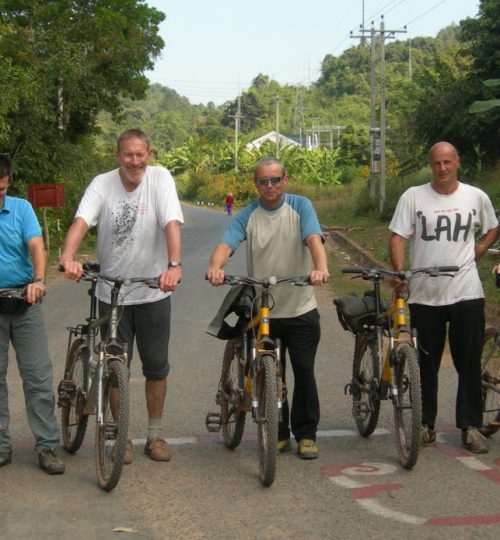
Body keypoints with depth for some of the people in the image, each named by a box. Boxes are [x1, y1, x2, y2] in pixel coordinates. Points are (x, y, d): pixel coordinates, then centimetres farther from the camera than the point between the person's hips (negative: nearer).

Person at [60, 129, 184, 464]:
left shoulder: (160, 178, -8)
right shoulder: (102, 184, -6)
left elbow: (172, 223, -20)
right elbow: (81, 221, -20)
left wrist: (174, 265, -36)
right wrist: (68, 257, -40)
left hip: (154, 291, 0)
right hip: (112, 292, 1)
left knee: (156, 366, 9)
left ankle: (155, 434, 25)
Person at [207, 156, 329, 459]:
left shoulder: (301, 207, 1)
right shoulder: (247, 216, 4)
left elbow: (314, 238, -16)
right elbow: (226, 244, -12)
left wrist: (321, 267, -36)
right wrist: (216, 267, -35)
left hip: (300, 309, -1)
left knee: (304, 372, 1)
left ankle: (306, 434, 14)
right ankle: (278, 434, 21)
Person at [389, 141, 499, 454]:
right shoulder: (413, 197, -1)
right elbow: (398, 237, -4)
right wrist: (399, 273, -18)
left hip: (466, 293, 1)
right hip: (424, 295, -1)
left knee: (470, 364, 4)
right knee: (427, 365, 8)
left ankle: (471, 426, 13)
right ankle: (426, 424, 20)